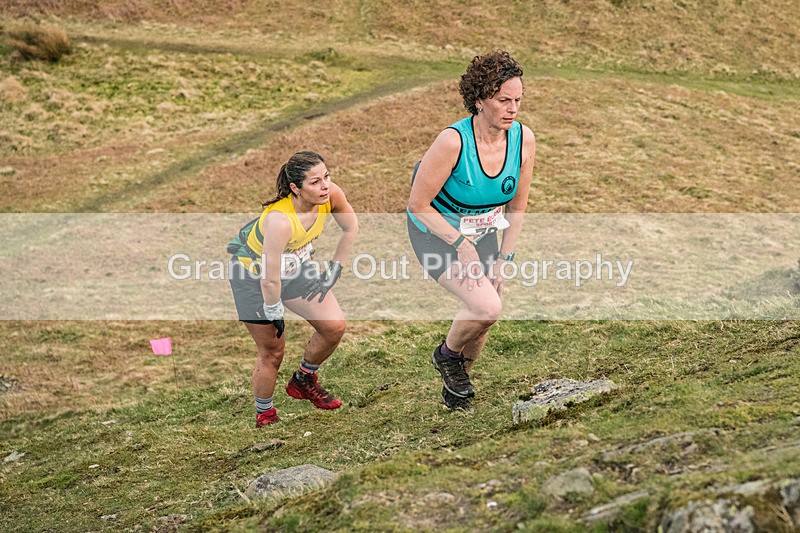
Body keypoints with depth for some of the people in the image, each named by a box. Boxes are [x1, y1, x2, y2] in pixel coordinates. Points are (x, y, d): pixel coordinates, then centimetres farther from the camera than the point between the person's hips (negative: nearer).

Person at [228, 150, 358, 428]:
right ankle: (264, 415, 25)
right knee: (273, 349, 1)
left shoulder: (331, 194, -23)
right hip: (252, 273, -6)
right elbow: (270, 280, -34)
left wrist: (334, 269, 1)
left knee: (334, 327, -4)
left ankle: (303, 381, 23)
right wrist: (274, 315, -19)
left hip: (296, 264, 6)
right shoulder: (279, 220, -41)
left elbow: (351, 227, -1)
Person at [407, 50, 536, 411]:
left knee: (483, 317, 11)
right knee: (487, 306, -24)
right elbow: (418, 204, -21)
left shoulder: (523, 139, -14)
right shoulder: (453, 141, -31)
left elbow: (517, 205, 0)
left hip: (483, 234, 6)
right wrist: (461, 244, -23)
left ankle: (454, 388, 39)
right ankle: (447, 355, 9)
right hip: (436, 234, -6)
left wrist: (503, 260, -1)